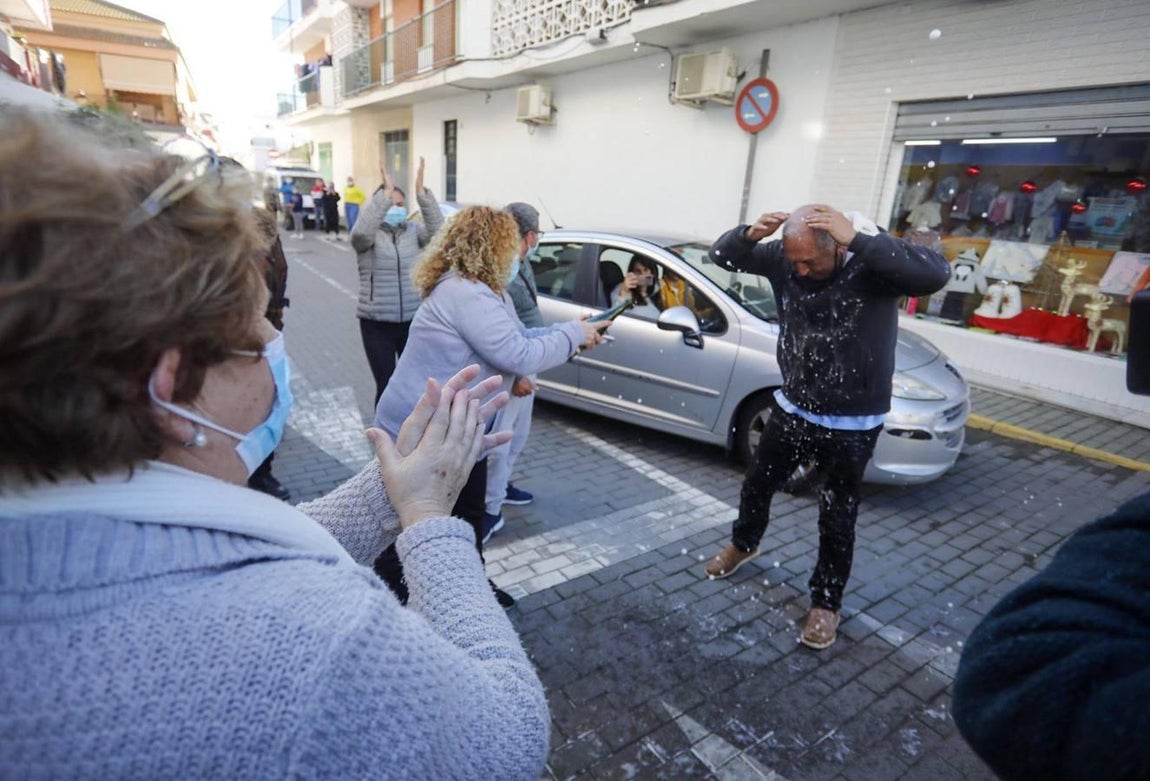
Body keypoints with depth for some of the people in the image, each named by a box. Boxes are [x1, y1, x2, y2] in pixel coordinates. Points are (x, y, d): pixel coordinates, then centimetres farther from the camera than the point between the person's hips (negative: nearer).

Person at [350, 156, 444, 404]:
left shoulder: (413, 231, 5)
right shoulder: (369, 237, -3)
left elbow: (437, 230, -15)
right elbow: (361, 232, -28)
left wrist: (421, 192, -26)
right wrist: (385, 192, -32)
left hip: (413, 320, 3)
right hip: (377, 323, -2)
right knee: (386, 385, 4)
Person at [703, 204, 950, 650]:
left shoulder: (871, 267, -22)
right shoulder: (783, 259, -11)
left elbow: (935, 274, -39)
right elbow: (723, 256, -5)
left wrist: (858, 239, -44)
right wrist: (750, 233, -27)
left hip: (852, 424, -4)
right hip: (792, 408, 5)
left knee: (837, 518, 10)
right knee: (757, 485, 20)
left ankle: (826, 602, 32)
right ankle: (743, 545, 50)